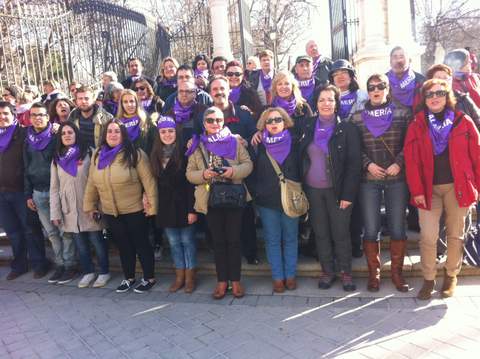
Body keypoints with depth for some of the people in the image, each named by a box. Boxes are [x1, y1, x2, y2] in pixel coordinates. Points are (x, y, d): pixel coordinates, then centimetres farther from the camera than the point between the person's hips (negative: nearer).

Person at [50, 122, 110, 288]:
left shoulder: (88, 153, -2)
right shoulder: (57, 159, 8)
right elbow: (54, 188, 6)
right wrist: (55, 213, 0)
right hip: (70, 210, 3)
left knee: (97, 241, 3)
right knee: (80, 244, 12)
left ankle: (104, 272, 19)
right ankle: (88, 272, 28)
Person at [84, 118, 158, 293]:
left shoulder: (135, 154, -13)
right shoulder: (97, 155, 4)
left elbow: (148, 181, -13)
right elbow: (91, 182, 10)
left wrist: (152, 205, -14)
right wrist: (90, 205, 12)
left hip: (135, 210, -5)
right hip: (110, 212, 5)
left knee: (141, 244, 8)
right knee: (123, 246, 18)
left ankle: (149, 278, 24)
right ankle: (129, 278, 34)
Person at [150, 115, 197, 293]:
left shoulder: (184, 153, -10)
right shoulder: (155, 155, 7)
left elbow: (191, 183, -13)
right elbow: (154, 182, 9)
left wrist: (192, 209, -16)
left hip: (183, 205, -5)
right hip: (165, 207, 5)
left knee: (187, 240, 5)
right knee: (173, 242, 13)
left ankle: (190, 276, 19)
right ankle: (179, 276, 25)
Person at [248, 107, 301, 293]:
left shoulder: (293, 143, 1)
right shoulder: (259, 146, 1)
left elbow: (301, 169, 5)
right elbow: (251, 172, 4)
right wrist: (255, 193, -2)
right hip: (267, 201, 0)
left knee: (290, 239, 9)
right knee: (272, 240, 7)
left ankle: (290, 275, 22)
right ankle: (278, 277, 18)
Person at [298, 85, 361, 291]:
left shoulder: (347, 129, -6)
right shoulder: (306, 127, 3)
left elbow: (354, 164, -9)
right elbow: (300, 158, 7)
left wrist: (348, 195, -12)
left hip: (337, 190, -3)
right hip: (313, 190, 3)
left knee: (340, 233, 5)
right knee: (320, 233, 10)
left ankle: (346, 273, 21)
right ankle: (327, 271, 25)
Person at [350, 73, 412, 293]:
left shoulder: (403, 114, 4)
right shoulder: (357, 118, 5)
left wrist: (399, 163, -10)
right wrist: (368, 164, -9)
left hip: (397, 178, 0)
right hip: (368, 180, 0)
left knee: (397, 227, 6)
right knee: (371, 229, 3)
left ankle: (397, 272, 22)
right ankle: (373, 273, 18)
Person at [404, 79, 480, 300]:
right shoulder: (417, 125, 2)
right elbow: (411, 160, -3)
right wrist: (416, 190, -9)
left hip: (457, 187, 1)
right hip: (429, 188, 0)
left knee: (455, 234, 11)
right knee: (428, 236, -3)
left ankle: (451, 276, 29)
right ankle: (428, 279, 14)